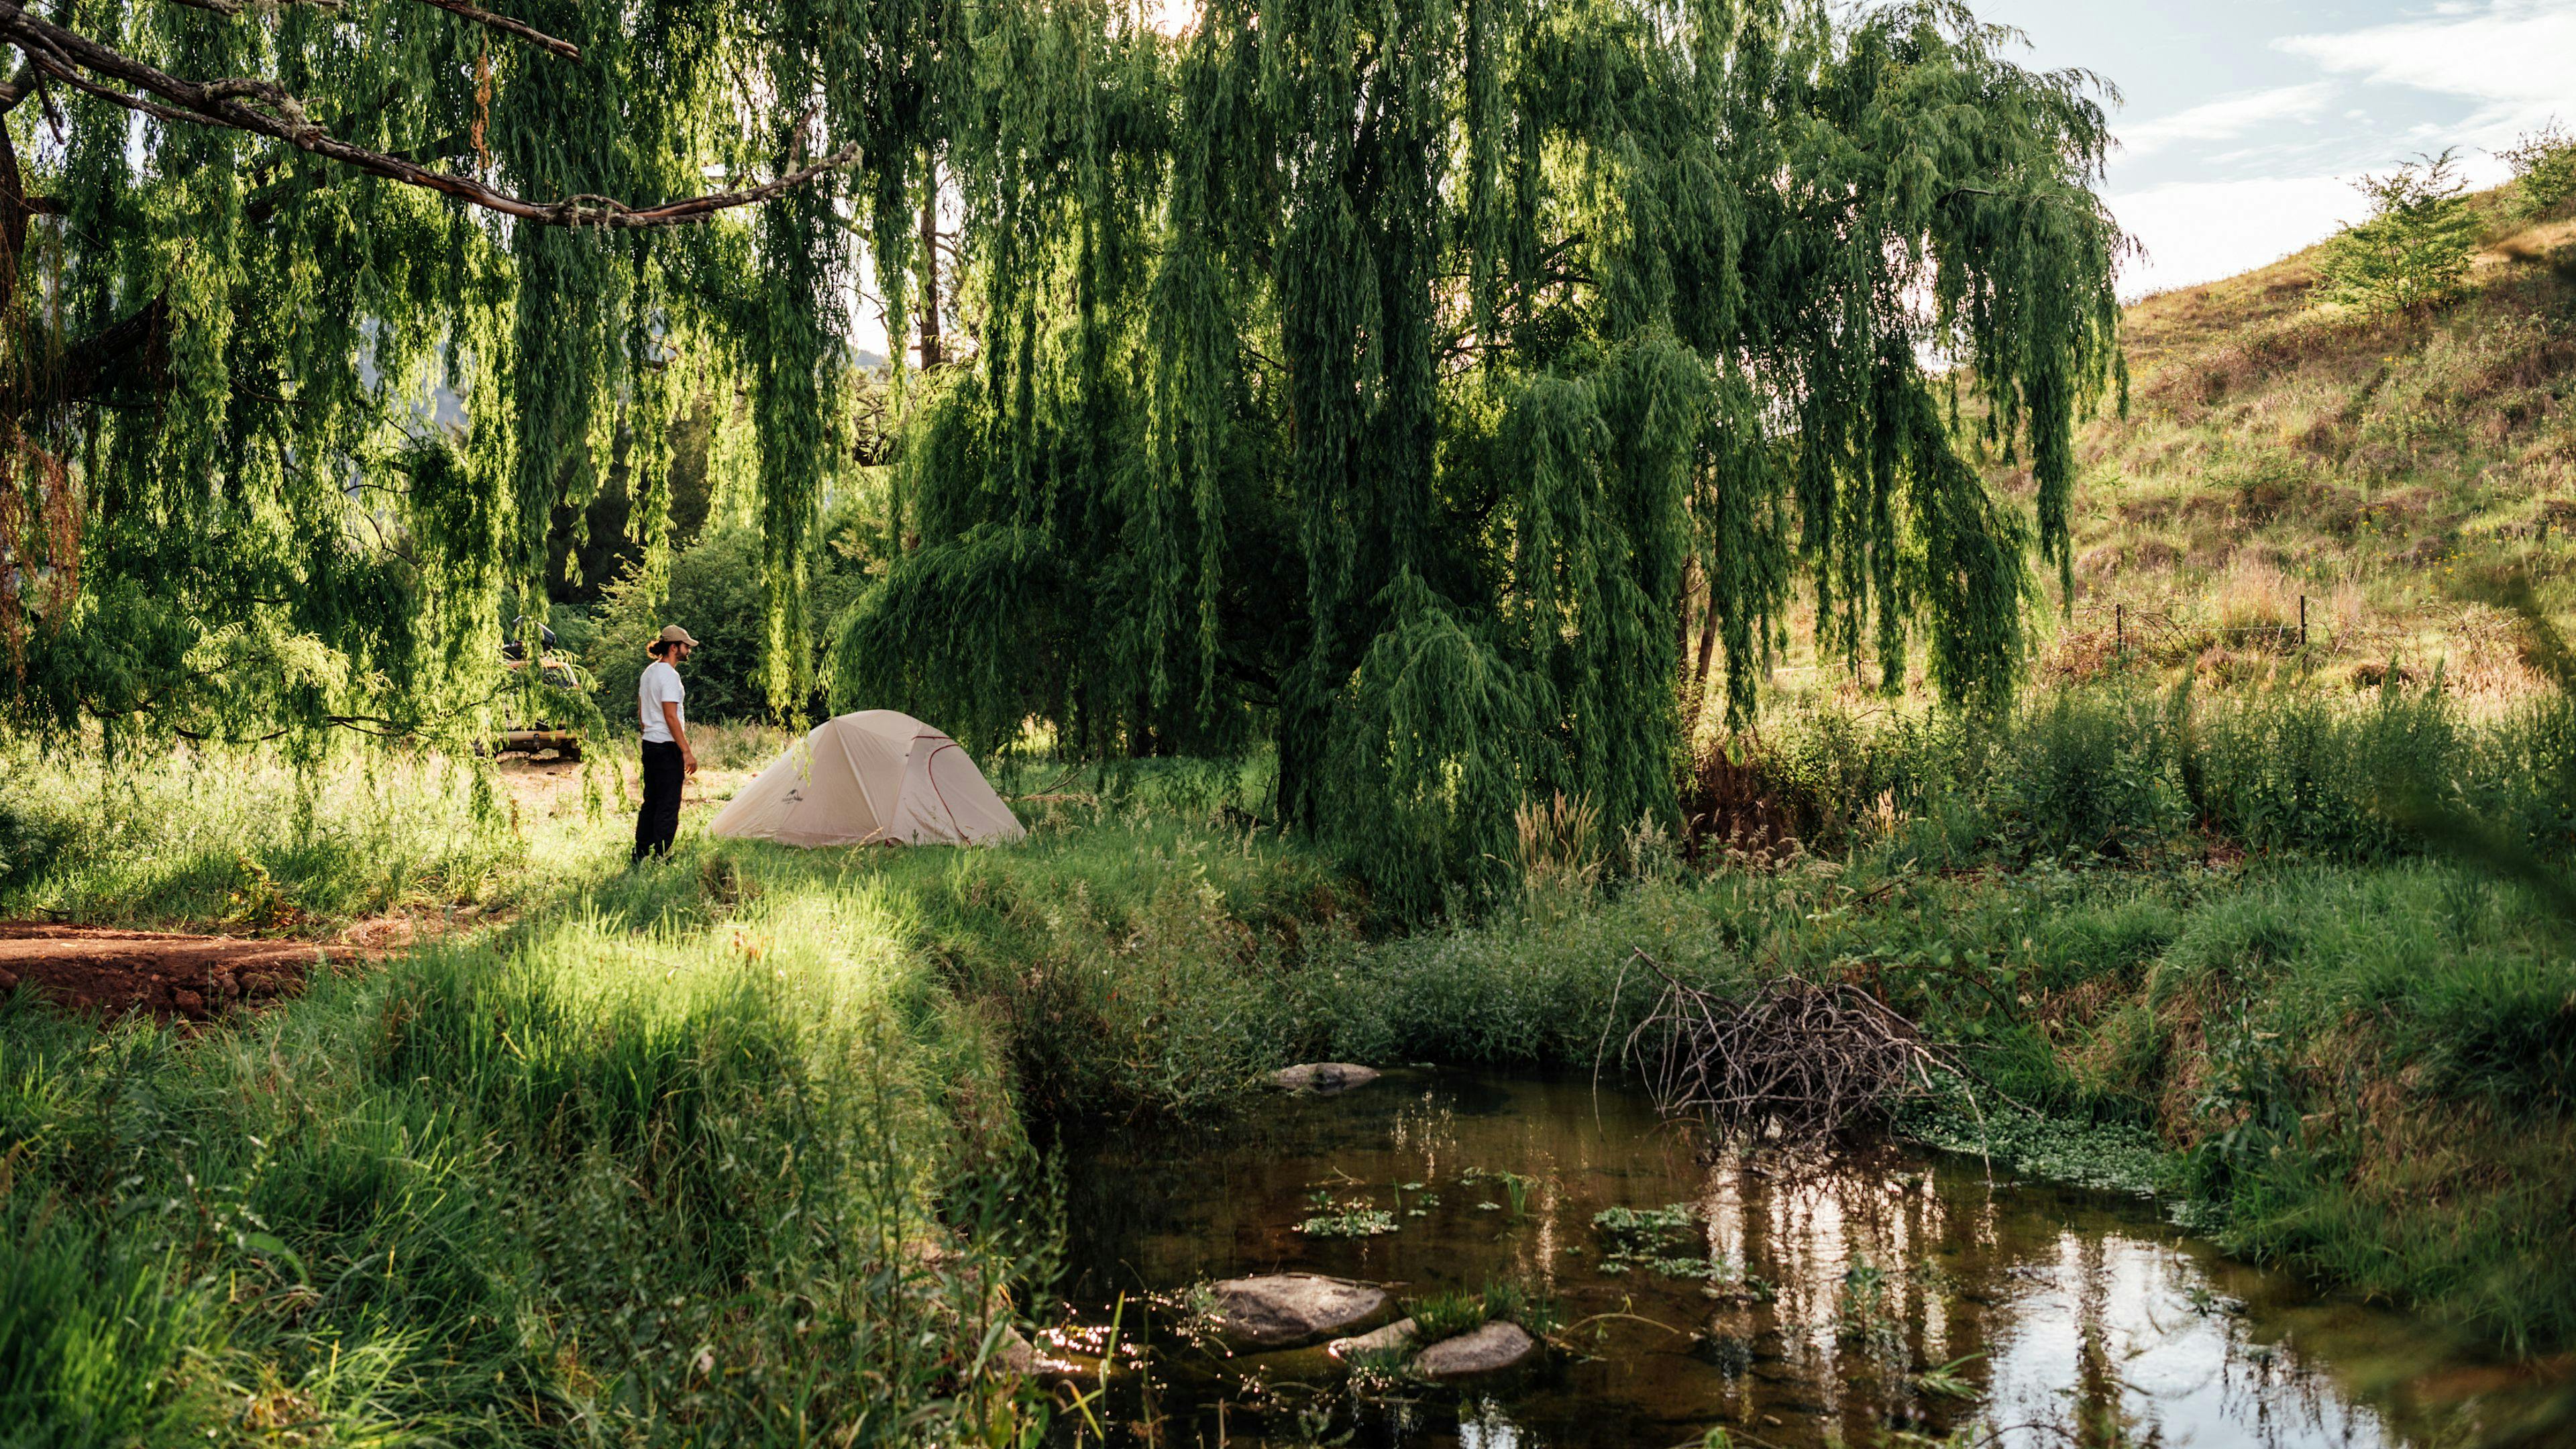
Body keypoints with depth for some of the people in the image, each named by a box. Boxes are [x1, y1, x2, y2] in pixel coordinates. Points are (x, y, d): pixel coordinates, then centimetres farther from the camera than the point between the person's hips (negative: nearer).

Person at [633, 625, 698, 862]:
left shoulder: (649, 671, 13)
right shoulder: (669, 675, -15)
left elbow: (641, 713, 19)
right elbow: (670, 717, -19)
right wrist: (687, 751, -18)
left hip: (649, 744, 10)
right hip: (667, 747, -10)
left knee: (651, 802, 16)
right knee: (668, 806, -4)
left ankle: (639, 856, 20)